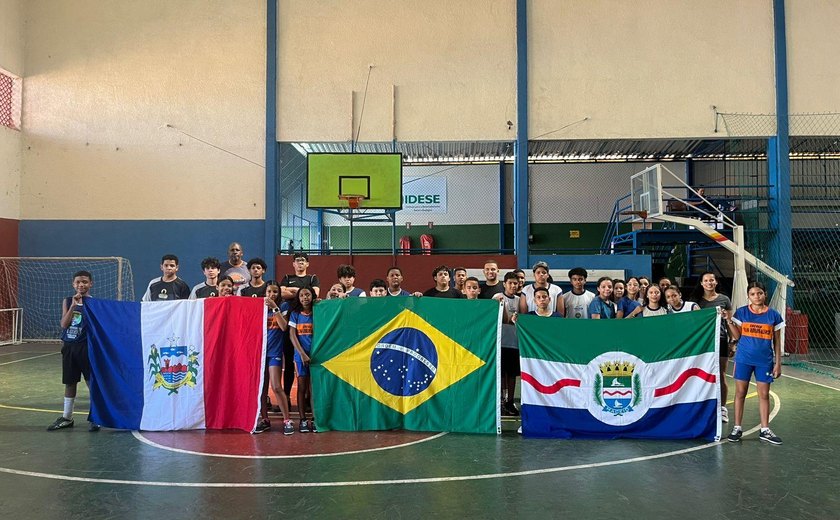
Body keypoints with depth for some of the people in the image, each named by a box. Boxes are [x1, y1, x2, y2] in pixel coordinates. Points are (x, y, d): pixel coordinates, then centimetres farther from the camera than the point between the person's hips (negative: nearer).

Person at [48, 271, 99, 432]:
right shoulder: (68, 301, 6)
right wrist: (73, 305, -14)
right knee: (70, 382, 13)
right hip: (69, 346, 4)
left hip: (86, 346, -4)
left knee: (91, 382, -1)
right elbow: (63, 324, -6)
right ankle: (67, 418, 25)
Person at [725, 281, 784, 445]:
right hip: (743, 359, 0)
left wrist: (778, 363, 0)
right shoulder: (741, 312, 0)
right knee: (740, 393, 5)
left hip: (765, 361, 0)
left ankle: (765, 430, 17)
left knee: (764, 395, 6)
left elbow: (777, 342, 3)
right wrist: (729, 320, -13)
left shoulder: (773, 315, 0)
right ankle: (737, 428, 13)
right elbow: (737, 336, -1)